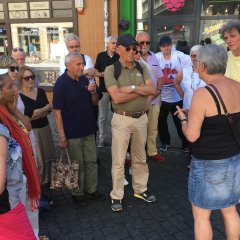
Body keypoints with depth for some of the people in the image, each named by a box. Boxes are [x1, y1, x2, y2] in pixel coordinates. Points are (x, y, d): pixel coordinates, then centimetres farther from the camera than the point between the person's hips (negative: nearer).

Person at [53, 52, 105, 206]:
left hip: (89, 129, 6)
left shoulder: (84, 80, 4)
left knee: (91, 161, 15)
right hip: (73, 132, -6)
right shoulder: (61, 84, -14)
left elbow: (95, 102, 10)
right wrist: (62, 136, -17)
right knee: (77, 164, 8)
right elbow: (57, 112, -15)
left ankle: (92, 189, 32)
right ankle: (78, 193, 28)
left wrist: (93, 92, -12)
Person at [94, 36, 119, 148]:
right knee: (102, 116, 5)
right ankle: (102, 138, 17)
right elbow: (95, 72, 5)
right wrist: (102, 74, -15)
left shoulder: (119, 57, 2)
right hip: (103, 90, 0)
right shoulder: (101, 55, 2)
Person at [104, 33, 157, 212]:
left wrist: (132, 88, -17)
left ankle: (140, 189, 36)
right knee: (119, 160, 5)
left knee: (140, 158, 18)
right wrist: (141, 91, -13)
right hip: (122, 119, -4)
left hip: (141, 118, 5)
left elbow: (152, 90, -6)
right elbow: (117, 97, -21)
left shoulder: (142, 68, 5)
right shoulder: (111, 70, -9)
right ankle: (117, 196, 20)